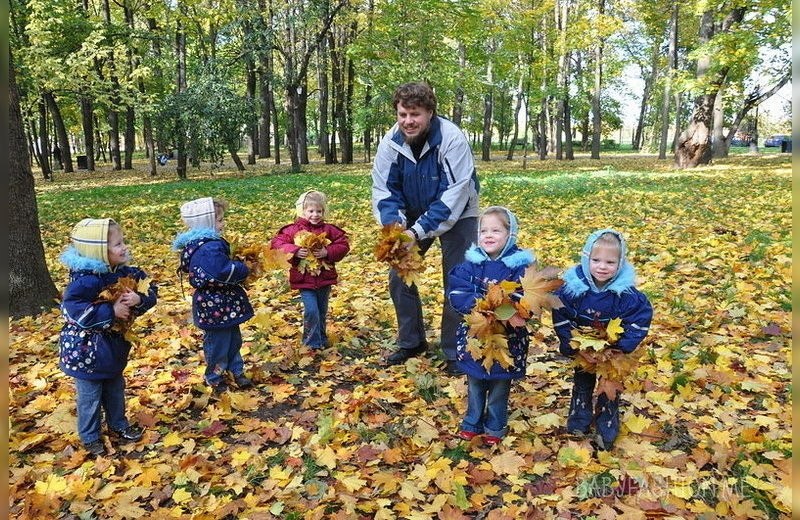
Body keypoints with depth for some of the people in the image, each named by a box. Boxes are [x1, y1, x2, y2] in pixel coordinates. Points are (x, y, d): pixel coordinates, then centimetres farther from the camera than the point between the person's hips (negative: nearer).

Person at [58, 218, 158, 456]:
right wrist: (111, 312, -31)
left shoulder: (124, 273, -6)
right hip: (86, 350, -7)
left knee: (116, 390, 24)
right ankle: (90, 437, 30)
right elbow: (73, 310, -34)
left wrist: (138, 300, -24)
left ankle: (118, 425, 44)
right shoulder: (85, 279, -27)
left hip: (114, 345, 7)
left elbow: (149, 291, -2)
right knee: (90, 396, 10)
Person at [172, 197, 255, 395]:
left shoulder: (196, 244, 6)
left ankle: (236, 371, 37)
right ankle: (215, 379, 24)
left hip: (218, 303, 10)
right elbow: (225, 272, -32)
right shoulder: (210, 248, -28)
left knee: (233, 339, 22)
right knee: (218, 342, 7)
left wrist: (237, 267, 6)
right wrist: (243, 269, -14)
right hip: (217, 307, -10)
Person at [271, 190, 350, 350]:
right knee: (311, 311, -12)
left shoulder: (329, 230, 0)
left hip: (325, 278, 3)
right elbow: (276, 243, -9)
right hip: (304, 279, -3)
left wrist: (328, 252, -18)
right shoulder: (293, 230, -6)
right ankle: (312, 342, 4)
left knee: (322, 311, 16)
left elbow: (343, 245, -2)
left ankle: (321, 339, 35)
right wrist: (294, 251, -23)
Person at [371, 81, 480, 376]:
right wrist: (394, 226, -29)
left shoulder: (452, 139, -28)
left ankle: (454, 354, 7)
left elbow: (455, 194, -31)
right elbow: (383, 189, -10)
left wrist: (419, 231, -37)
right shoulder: (391, 141, -16)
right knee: (399, 276, 2)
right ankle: (411, 342, 21)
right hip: (413, 218, 4)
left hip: (456, 216, -4)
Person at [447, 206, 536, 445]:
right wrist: (479, 304, -27)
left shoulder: (520, 264, -13)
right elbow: (457, 295, -12)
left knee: (500, 385, 15)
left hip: (508, 338, -2)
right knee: (474, 383, 19)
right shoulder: (471, 261, -5)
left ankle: (495, 427, 34)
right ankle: (472, 422, 37)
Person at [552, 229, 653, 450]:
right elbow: (561, 315, -13)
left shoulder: (626, 291, -26)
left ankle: (607, 430, 33)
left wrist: (624, 345, -20)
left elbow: (641, 316, -17)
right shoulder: (573, 285, -23)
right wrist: (569, 343, -16)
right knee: (582, 387, 21)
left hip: (613, 355, -1)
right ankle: (578, 424, 38)